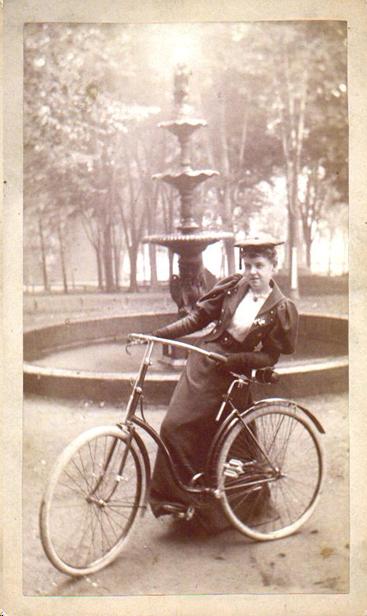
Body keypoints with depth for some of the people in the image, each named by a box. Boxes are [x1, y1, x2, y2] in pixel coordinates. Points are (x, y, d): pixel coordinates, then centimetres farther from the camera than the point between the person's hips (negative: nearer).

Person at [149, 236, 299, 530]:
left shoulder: (282, 310, -8)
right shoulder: (233, 286, 0)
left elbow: (270, 357, -9)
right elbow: (199, 317, 5)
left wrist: (232, 359, -22)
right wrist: (157, 334, -3)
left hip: (232, 374, -3)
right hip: (201, 364, 4)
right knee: (175, 426, -2)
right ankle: (171, 495, 13)